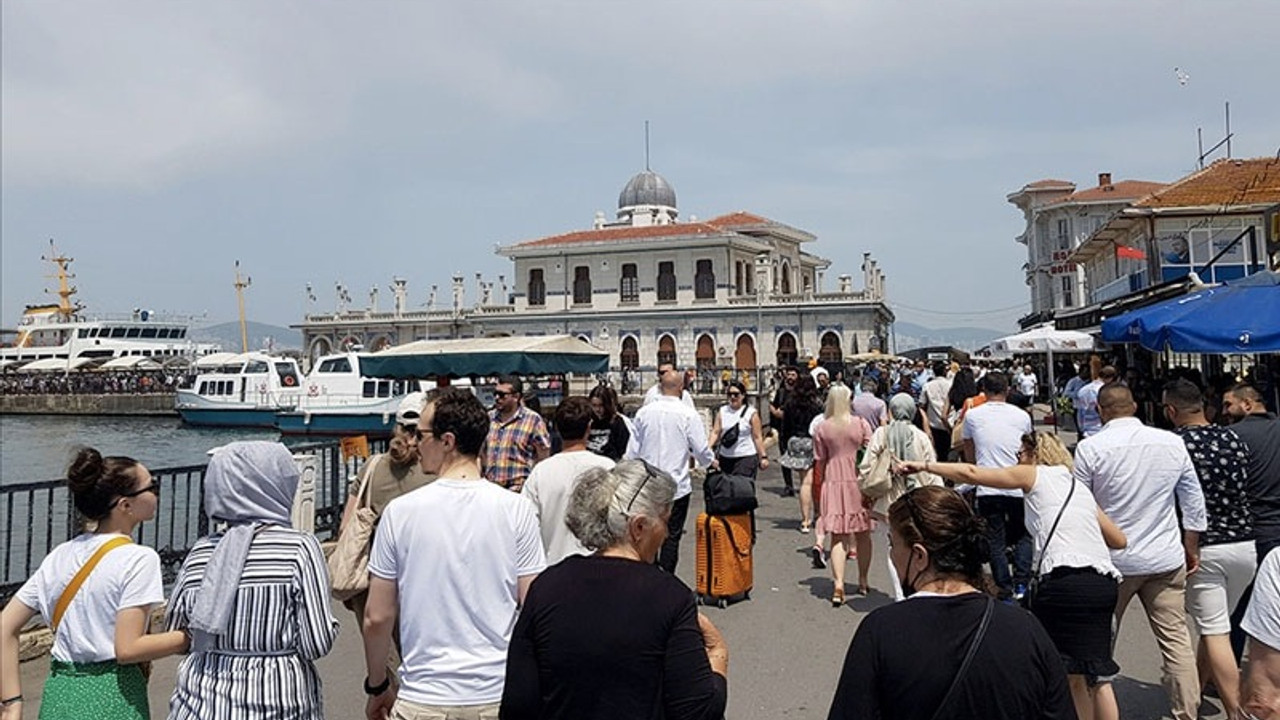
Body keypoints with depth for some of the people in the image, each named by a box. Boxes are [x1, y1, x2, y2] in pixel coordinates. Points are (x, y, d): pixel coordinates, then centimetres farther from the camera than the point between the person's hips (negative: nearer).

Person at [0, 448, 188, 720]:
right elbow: (127, 649, -19)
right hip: (111, 698, -6)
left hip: (58, 692, 7)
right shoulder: (139, 558, -14)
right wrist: (191, 637, -9)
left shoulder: (61, 555, 6)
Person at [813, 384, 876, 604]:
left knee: (838, 536, 0)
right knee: (863, 535, 14)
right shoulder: (861, 424, -3)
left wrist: (820, 485, 14)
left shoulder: (822, 427, -2)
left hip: (834, 482, 0)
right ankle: (863, 582, 25)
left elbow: (819, 461, 2)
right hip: (859, 482, 0)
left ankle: (839, 585, -12)